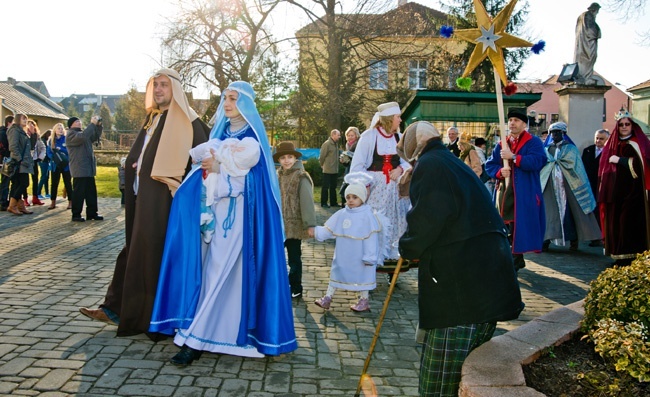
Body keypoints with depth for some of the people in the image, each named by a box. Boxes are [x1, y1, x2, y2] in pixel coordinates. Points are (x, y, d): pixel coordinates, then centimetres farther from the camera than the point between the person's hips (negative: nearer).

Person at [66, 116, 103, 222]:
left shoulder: (82, 133, 21)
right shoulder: (70, 134, -8)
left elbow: (95, 137, 23)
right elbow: (83, 137, -26)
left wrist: (98, 125, 7)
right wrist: (92, 124, -23)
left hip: (88, 168, 9)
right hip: (79, 169, -9)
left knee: (91, 192, 10)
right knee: (79, 192, -6)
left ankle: (92, 213, 16)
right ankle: (76, 215, 1)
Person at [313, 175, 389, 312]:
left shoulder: (368, 215, -15)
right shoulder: (341, 214, -1)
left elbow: (371, 239, -15)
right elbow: (328, 230, 1)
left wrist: (370, 257, -16)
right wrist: (316, 232, -15)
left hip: (359, 257, -5)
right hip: (342, 256, 5)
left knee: (362, 274, 12)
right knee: (336, 272, 12)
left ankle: (364, 301, 28)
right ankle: (327, 298, 24)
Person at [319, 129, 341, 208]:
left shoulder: (336, 144, 11)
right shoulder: (326, 144, -15)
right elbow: (322, 156, -12)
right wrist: (322, 165, 0)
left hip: (335, 170, 8)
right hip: (327, 170, -8)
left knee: (333, 187, 13)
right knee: (325, 187, 0)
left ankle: (333, 202, 21)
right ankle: (323, 203, 7)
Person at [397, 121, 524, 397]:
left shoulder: (429, 166, -5)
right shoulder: (456, 165, 23)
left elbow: (426, 222, -17)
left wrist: (407, 247, 1)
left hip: (460, 289, -10)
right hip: (488, 284, 10)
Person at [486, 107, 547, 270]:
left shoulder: (533, 142, 0)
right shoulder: (501, 144, 16)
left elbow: (538, 161, -18)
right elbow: (489, 165, 14)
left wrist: (513, 157, -19)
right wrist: (499, 171, -8)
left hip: (524, 194, -5)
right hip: (504, 193, 5)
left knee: (519, 227, -6)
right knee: (504, 227, 7)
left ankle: (516, 259, 5)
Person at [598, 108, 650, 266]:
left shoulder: (636, 144, -2)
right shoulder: (614, 144, 15)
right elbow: (606, 169, 18)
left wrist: (618, 160, -12)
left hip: (632, 191, -5)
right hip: (616, 192, 6)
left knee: (628, 222, -9)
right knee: (615, 221, 3)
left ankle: (630, 257, -3)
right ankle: (620, 257, 10)